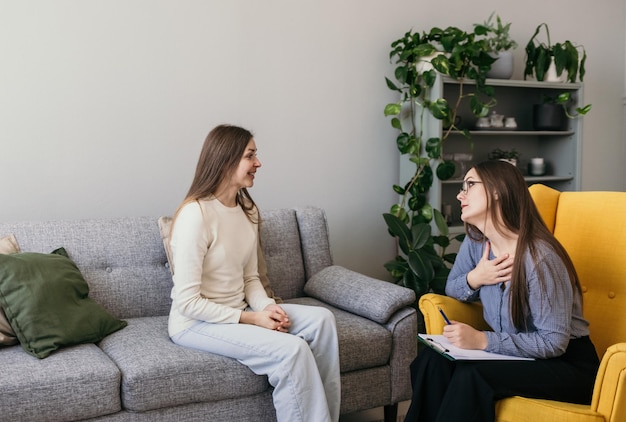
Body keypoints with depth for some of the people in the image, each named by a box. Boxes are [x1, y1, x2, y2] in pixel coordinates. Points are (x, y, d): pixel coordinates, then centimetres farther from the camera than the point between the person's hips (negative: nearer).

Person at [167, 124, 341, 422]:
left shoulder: (247, 210, 5)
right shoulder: (195, 214, -21)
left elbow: (250, 277, 11)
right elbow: (187, 302, -21)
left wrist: (267, 307, -10)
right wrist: (251, 319, -19)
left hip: (239, 312, 8)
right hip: (197, 323, -8)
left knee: (321, 319, -10)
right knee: (291, 349, -26)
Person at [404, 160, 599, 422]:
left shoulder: (539, 256, -24)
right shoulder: (475, 241, -1)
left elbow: (553, 342, -22)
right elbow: (451, 289, 12)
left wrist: (482, 340, -29)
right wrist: (474, 279, -11)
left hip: (566, 363, -6)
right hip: (513, 352, 6)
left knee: (471, 375, -31)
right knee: (431, 361, -20)